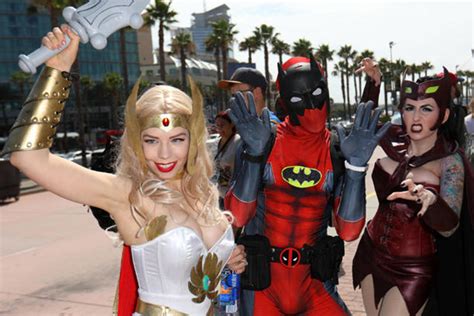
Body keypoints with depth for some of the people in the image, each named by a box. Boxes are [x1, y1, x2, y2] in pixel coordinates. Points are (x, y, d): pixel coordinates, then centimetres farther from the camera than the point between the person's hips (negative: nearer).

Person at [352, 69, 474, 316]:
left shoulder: (450, 160, -15)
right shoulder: (394, 141, -4)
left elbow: (449, 228, -24)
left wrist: (429, 200, -45)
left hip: (413, 269, -4)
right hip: (372, 255, 4)